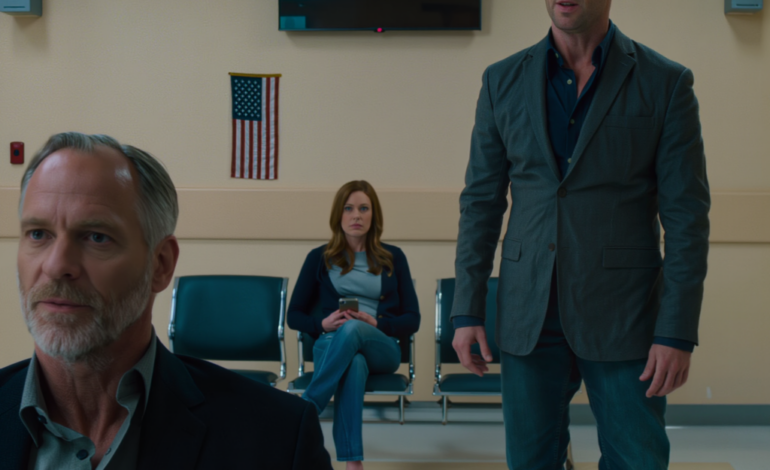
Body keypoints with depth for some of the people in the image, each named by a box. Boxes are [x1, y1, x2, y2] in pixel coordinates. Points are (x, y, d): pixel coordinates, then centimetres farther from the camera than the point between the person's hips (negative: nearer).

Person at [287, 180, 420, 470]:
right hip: (332, 343, 0)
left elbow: (412, 320, 9)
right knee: (353, 363, -41)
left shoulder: (393, 258, 13)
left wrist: (376, 323, -12)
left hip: (382, 346, 1)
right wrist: (323, 324, -10)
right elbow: (294, 316, 13)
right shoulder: (320, 258, 12)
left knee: (352, 330, -38)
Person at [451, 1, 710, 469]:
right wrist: (467, 310, 2)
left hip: (623, 317, -2)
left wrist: (678, 332, -10)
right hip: (529, 313, 2)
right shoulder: (503, 81, 6)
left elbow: (687, 215, -4)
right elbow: (481, 202, 7)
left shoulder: (666, 82, -1)